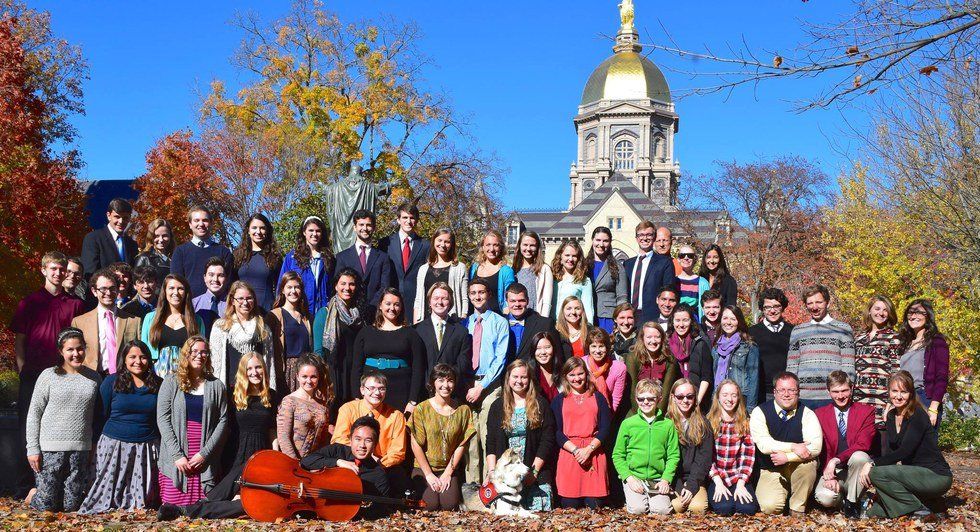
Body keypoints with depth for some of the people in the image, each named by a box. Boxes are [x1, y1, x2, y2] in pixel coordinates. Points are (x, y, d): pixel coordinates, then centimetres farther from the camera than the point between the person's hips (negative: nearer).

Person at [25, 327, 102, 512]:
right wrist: (33, 448, -5)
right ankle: (34, 493, 31)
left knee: (71, 505, 4)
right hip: (51, 448, -2)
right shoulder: (49, 376, -2)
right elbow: (34, 413, -1)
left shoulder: (94, 378, 7)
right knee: (46, 505, 1)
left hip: (80, 449, 3)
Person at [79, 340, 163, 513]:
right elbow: (102, 414, 3)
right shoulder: (112, 382, 1)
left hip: (147, 446, 1)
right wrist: (95, 445, -1)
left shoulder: (159, 385, 6)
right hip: (114, 445, -1)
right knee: (108, 491, 2)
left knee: (142, 500, 2)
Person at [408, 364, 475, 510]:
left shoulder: (463, 410, 2)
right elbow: (416, 445, -6)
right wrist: (429, 474, -9)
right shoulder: (422, 409, -4)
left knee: (449, 504, -21)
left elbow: (461, 445, 0)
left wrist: (448, 473, -7)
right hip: (423, 468, -2)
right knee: (432, 504, -22)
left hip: (449, 469, 2)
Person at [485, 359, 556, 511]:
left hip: (536, 475, -1)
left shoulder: (540, 405, 6)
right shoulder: (498, 406, 12)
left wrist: (534, 470, -9)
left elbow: (547, 441, -1)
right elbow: (491, 443, 8)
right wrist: (491, 471, -5)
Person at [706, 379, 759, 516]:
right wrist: (718, 482, -15)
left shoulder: (745, 423, 5)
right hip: (715, 478, -2)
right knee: (724, 507, -28)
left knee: (748, 508, -24)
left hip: (738, 478, 2)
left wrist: (741, 484, -13)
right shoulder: (709, 422, 0)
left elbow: (748, 455, -1)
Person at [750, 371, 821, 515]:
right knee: (770, 507, -26)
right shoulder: (760, 412, -6)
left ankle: (797, 509, -12)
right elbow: (763, 444, -18)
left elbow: (816, 447, -18)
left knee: (808, 463, -34)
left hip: (798, 469, 1)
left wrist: (787, 457, -26)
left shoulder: (807, 414, -5)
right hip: (770, 470, -1)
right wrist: (793, 447, -24)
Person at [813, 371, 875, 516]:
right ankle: (842, 498, 6)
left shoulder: (866, 411, 2)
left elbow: (863, 445, -11)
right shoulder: (819, 414, 7)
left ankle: (851, 501, -13)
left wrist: (836, 460, -24)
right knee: (824, 497, -32)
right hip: (832, 471, 0)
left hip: (855, 468, 0)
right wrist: (829, 474, -17)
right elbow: (820, 451, 1)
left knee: (859, 456, -36)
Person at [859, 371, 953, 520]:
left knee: (877, 473, -25)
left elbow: (904, 452, -23)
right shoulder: (891, 416, 9)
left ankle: (920, 509, -11)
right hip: (914, 474, 8)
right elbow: (887, 451, 3)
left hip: (936, 476, -8)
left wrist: (873, 463, -24)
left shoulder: (918, 416, -15)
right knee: (874, 512, -2)